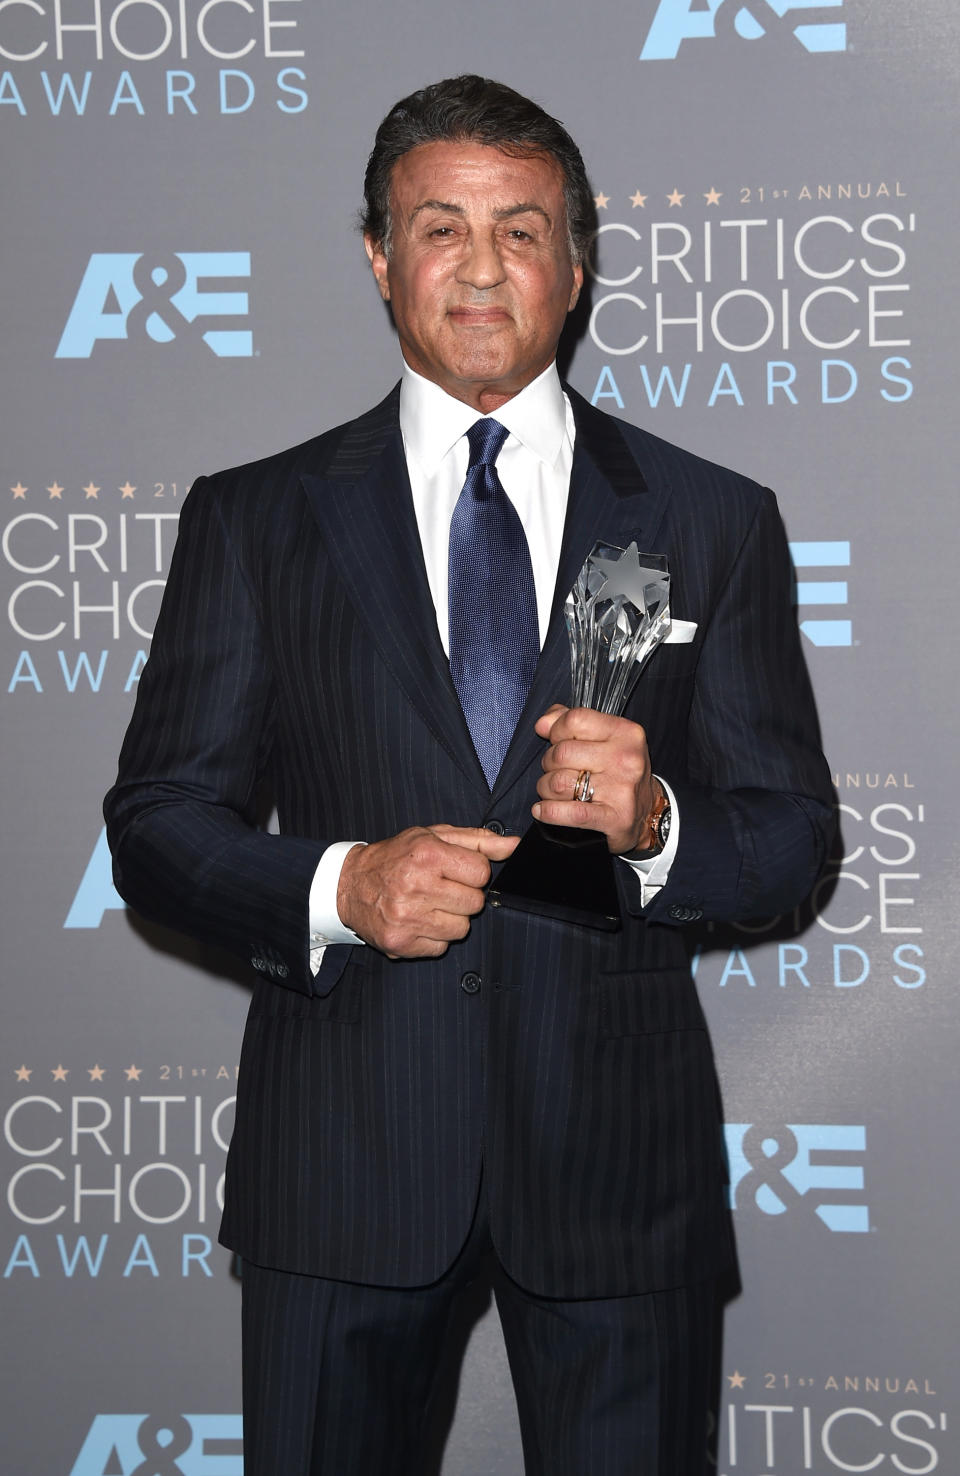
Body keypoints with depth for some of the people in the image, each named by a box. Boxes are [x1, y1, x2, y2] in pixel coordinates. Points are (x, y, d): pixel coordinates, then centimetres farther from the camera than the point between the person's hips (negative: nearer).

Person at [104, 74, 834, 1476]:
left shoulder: (714, 521, 7)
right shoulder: (254, 519, 6)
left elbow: (794, 834, 6)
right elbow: (156, 821, 4)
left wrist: (655, 823, -15)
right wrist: (337, 885, -15)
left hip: (616, 1146, 1)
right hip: (341, 1142, 0)